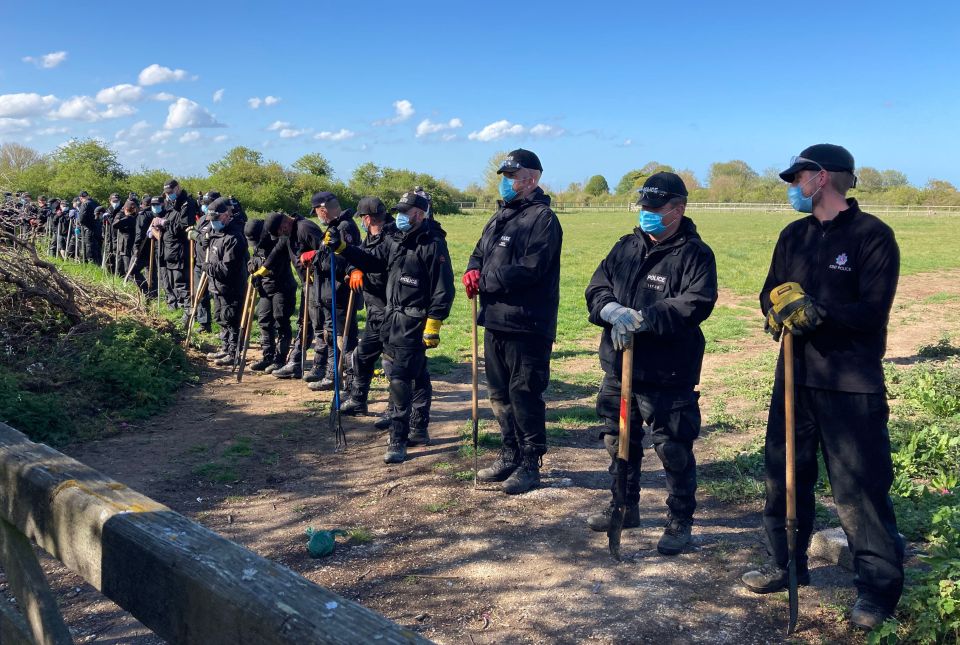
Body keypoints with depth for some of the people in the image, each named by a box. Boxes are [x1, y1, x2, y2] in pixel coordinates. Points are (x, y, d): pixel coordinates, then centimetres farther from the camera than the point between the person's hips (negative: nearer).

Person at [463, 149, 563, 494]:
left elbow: (527, 270, -23)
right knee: (500, 394, 16)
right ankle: (510, 456, 30)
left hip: (527, 326, -9)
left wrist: (484, 282, -14)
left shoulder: (543, 219, -12)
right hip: (496, 321, 9)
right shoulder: (500, 216, 17)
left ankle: (530, 465, 12)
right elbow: (480, 252, 23)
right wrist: (473, 270, -1)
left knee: (524, 395, -1)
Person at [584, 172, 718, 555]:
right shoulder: (626, 247, 10)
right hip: (618, 366, 7)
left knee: (674, 450, 3)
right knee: (618, 440, 19)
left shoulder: (695, 254, -8)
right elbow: (597, 288, 4)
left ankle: (680, 521, 21)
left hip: (668, 375, -6)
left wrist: (643, 318, -26)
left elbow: (696, 304, -21)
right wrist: (613, 311, -18)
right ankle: (625, 506, 38)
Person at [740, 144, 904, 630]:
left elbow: (873, 311, -16)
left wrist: (818, 310, -26)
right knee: (785, 473, 14)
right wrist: (780, 307, -13)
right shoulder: (794, 235, 12)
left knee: (860, 486, -1)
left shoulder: (873, 235, -8)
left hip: (851, 383, -6)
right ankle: (786, 565, 30)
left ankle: (879, 587, 14)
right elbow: (770, 294, 9)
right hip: (795, 374, 7)